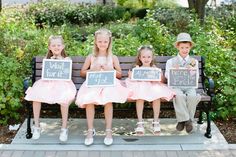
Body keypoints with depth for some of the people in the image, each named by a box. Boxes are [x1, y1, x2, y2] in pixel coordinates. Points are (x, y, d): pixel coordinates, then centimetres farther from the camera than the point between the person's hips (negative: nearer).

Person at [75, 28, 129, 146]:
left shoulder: (113, 58, 13)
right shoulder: (91, 57, 13)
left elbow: (120, 75, 12)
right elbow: (82, 73, 14)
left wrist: (110, 70, -6)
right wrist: (92, 70, -4)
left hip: (109, 83, -1)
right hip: (93, 84, 1)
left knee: (108, 99, -33)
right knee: (89, 100, -31)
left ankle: (108, 130, -22)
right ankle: (90, 130, -19)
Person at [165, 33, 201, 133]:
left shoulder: (194, 61, 16)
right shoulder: (171, 61, 12)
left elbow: (196, 77, 7)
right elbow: (166, 75, -1)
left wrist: (193, 68, -12)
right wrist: (173, 70, -21)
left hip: (189, 86, 1)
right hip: (176, 86, -1)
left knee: (192, 96, -33)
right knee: (179, 95, -36)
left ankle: (189, 119, -15)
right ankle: (184, 119, -23)